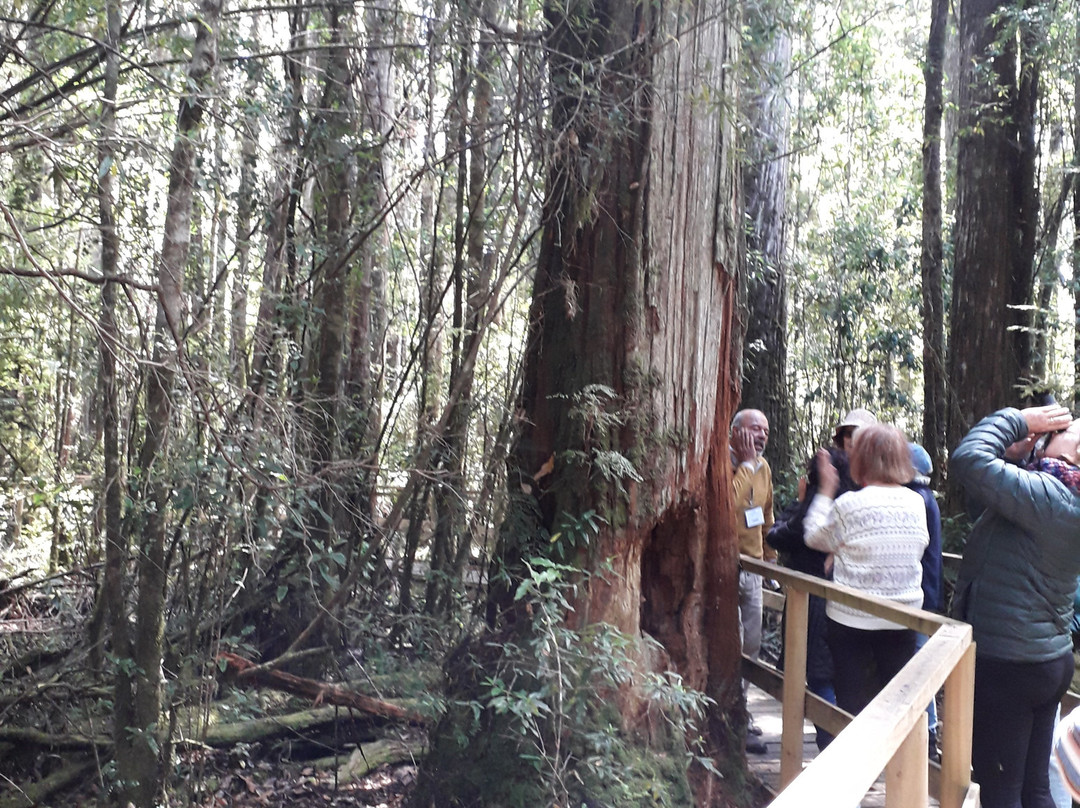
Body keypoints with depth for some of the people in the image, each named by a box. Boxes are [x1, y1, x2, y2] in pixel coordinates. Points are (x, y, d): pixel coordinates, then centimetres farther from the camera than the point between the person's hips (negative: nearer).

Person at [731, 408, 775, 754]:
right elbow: (729, 502, -30)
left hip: (752, 567, 8)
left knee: (751, 646, 14)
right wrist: (747, 463, -21)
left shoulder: (763, 467, 11)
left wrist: (770, 554, 23)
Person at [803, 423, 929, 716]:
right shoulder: (916, 503, -3)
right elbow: (918, 548, 11)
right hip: (903, 616, 4)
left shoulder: (848, 505, -16)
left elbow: (815, 538, 0)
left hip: (851, 618, -3)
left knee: (852, 702, 8)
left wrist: (826, 489, 7)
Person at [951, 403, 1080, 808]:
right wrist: (1016, 447, 1)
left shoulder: (1047, 495, -22)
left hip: (1005, 667, -9)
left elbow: (968, 459, -27)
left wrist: (1017, 420, -12)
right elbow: (996, 480, 17)